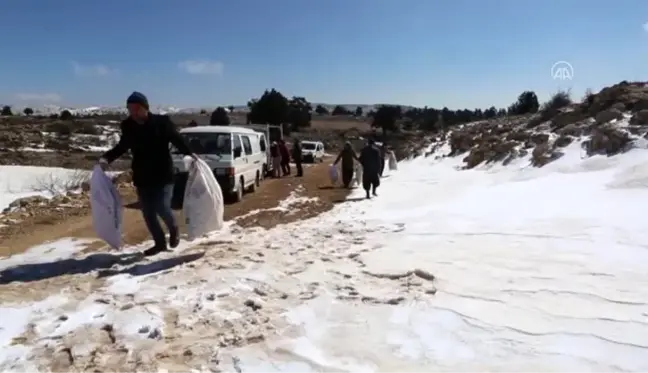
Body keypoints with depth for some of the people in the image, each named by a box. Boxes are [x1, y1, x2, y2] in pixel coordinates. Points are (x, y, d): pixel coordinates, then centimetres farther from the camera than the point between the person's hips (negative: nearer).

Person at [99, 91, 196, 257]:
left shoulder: (162, 122, -9)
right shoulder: (128, 127, 2)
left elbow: (177, 140, -1)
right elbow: (122, 146, 15)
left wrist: (189, 153, -18)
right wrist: (107, 157, -1)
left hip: (163, 175, -4)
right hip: (142, 177, 4)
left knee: (162, 208, -14)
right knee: (148, 214, 8)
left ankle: (174, 228, 20)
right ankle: (160, 243, 26)